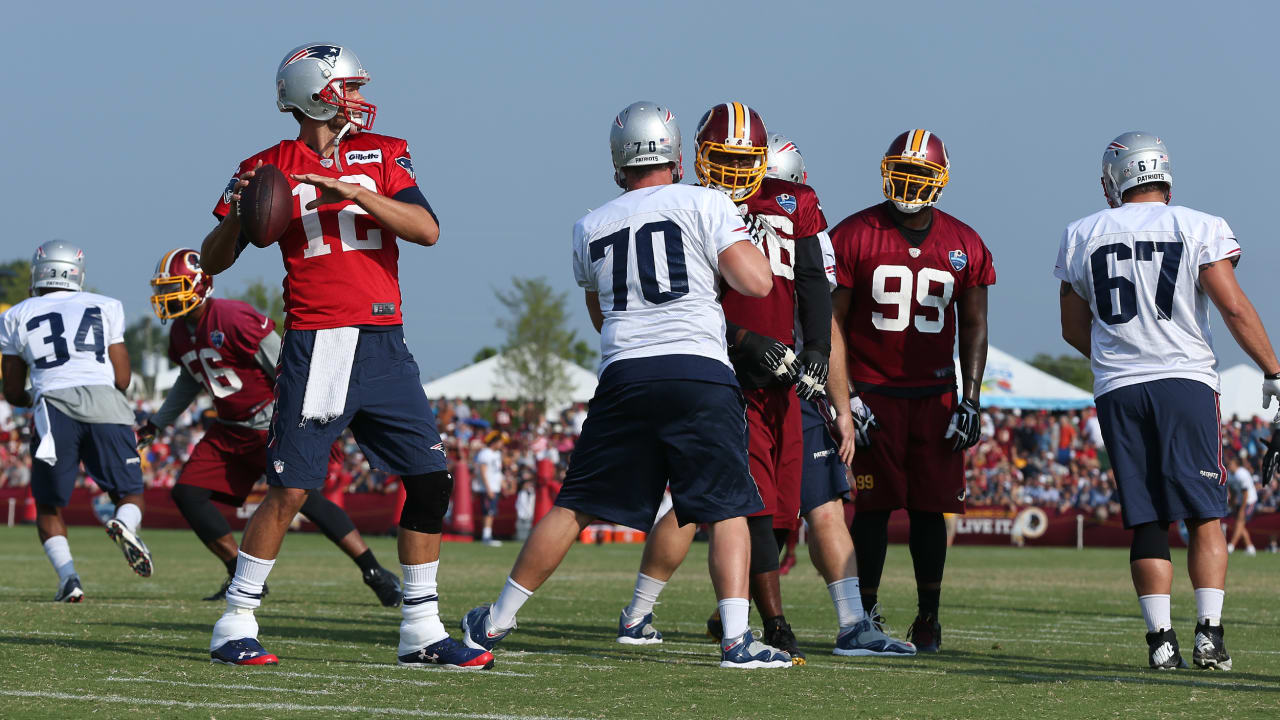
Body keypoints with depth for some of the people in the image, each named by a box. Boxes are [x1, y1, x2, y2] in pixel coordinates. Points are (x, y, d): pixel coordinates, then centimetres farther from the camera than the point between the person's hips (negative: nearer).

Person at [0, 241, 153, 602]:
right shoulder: (105, 308, 18)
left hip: (54, 407, 0)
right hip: (105, 405, 0)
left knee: (49, 506, 17)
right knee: (130, 494, 11)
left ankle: (68, 577, -5)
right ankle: (124, 525, -25)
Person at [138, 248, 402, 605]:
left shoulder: (233, 318, -21)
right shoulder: (180, 333, 6)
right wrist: (155, 424, 30)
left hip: (269, 424, -9)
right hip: (229, 429, 9)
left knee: (305, 498, -18)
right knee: (187, 494, -1)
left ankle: (376, 573, -12)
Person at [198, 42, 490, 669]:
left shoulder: (381, 155, 10)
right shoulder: (270, 169, 2)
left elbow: (426, 229, -6)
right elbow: (213, 263, 5)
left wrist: (351, 190, -15)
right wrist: (239, 213, -14)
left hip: (383, 346, 4)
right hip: (315, 346, -4)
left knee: (430, 482, 2)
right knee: (289, 491, -7)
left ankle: (421, 630, 11)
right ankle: (235, 625, 4)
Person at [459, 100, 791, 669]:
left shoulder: (590, 228, 16)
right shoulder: (705, 204, 3)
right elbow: (757, 283, -5)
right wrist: (736, 243, 14)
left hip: (623, 375, 3)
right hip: (700, 371, -3)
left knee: (574, 509, 12)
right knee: (727, 511, 3)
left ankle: (498, 621, 19)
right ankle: (736, 640, -7)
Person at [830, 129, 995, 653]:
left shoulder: (963, 246, 5)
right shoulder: (854, 236, -3)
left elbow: (974, 328, 10)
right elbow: (833, 321, 0)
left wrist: (970, 399, 2)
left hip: (935, 395, 2)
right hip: (872, 390, -2)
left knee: (930, 507, 2)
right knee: (873, 506, -3)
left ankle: (929, 617, 11)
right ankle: (866, 614, 6)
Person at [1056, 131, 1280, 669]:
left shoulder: (1081, 237, 9)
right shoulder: (1199, 229, 0)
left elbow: (1074, 330, 16)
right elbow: (1235, 308, -6)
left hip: (1117, 390, 2)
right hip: (1186, 381, -2)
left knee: (1147, 523, 5)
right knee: (1204, 515, 4)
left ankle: (1161, 638, -4)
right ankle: (1209, 633, -6)